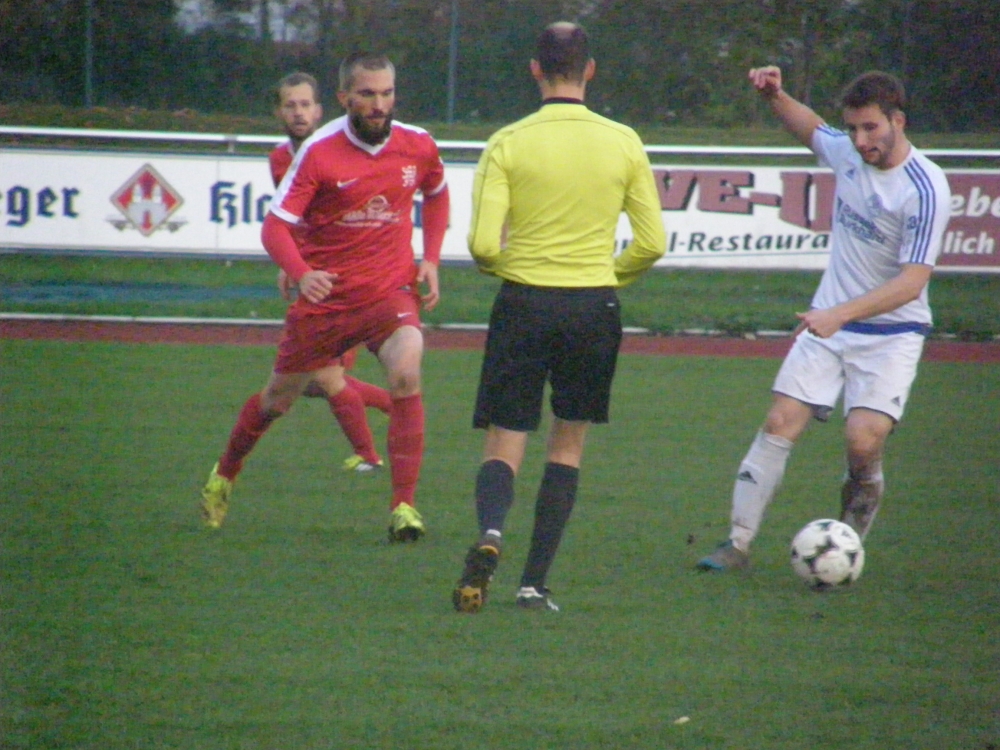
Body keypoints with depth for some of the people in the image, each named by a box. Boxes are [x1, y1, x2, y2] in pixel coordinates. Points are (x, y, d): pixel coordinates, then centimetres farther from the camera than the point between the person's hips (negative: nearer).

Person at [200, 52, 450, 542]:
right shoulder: (319, 152, -15)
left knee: (405, 374, -27)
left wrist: (430, 260, 6)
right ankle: (224, 476, 44)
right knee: (279, 398, 14)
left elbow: (436, 195, 19)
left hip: (390, 289, 1)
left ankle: (404, 506, -22)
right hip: (325, 295, -1)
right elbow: (276, 226, -16)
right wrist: (301, 274, -35)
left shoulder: (418, 147, -5)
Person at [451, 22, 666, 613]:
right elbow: (653, 242, 0)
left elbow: (483, 244, -11)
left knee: (505, 442, 5)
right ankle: (535, 583, 9)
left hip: (523, 300, -1)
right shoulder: (624, 144, 0)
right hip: (594, 307, 1)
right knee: (568, 444, 14)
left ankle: (490, 532, -26)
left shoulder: (508, 144, -6)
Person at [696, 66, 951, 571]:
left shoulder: (924, 189, -20)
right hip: (830, 323, 5)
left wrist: (841, 314, -34)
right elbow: (809, 128, 25)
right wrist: (775, 97, 6)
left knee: (864, 439, -20)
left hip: (892, 335, -5)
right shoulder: (847, 152, 0)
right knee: (781, 424, -5)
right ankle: (739, 541, 0)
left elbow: (912, 281, -25)